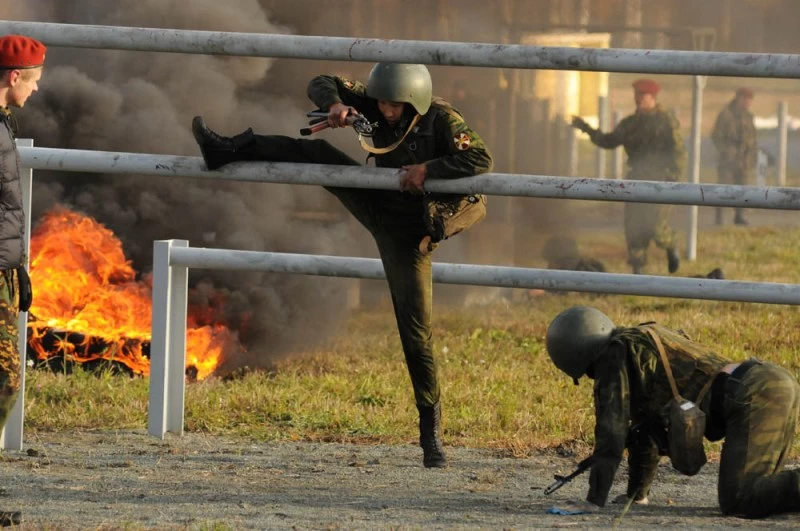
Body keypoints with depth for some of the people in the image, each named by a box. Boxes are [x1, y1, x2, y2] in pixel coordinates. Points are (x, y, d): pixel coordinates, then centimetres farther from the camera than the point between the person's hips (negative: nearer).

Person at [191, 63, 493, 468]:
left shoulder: (441, 120, -22)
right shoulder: (376, 106, -6)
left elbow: (481, 160, -32)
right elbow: (321, 85, -2)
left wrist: (429, 169, -35)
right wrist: (335, 104, -23)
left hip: (408, 232, -6)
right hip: (378, 206, 6)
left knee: (416, 332, -8)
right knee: (318, 155, -8)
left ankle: (431, 431, -1)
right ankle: (229, 151, -3)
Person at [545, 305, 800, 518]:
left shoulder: (614, 356, 1)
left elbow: (611, 427, -5)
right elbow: (646, 429, 39)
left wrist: (594, 500, -3)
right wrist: (636, 493, 44)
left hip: (754, 396, -9)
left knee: (737, 501, -17)